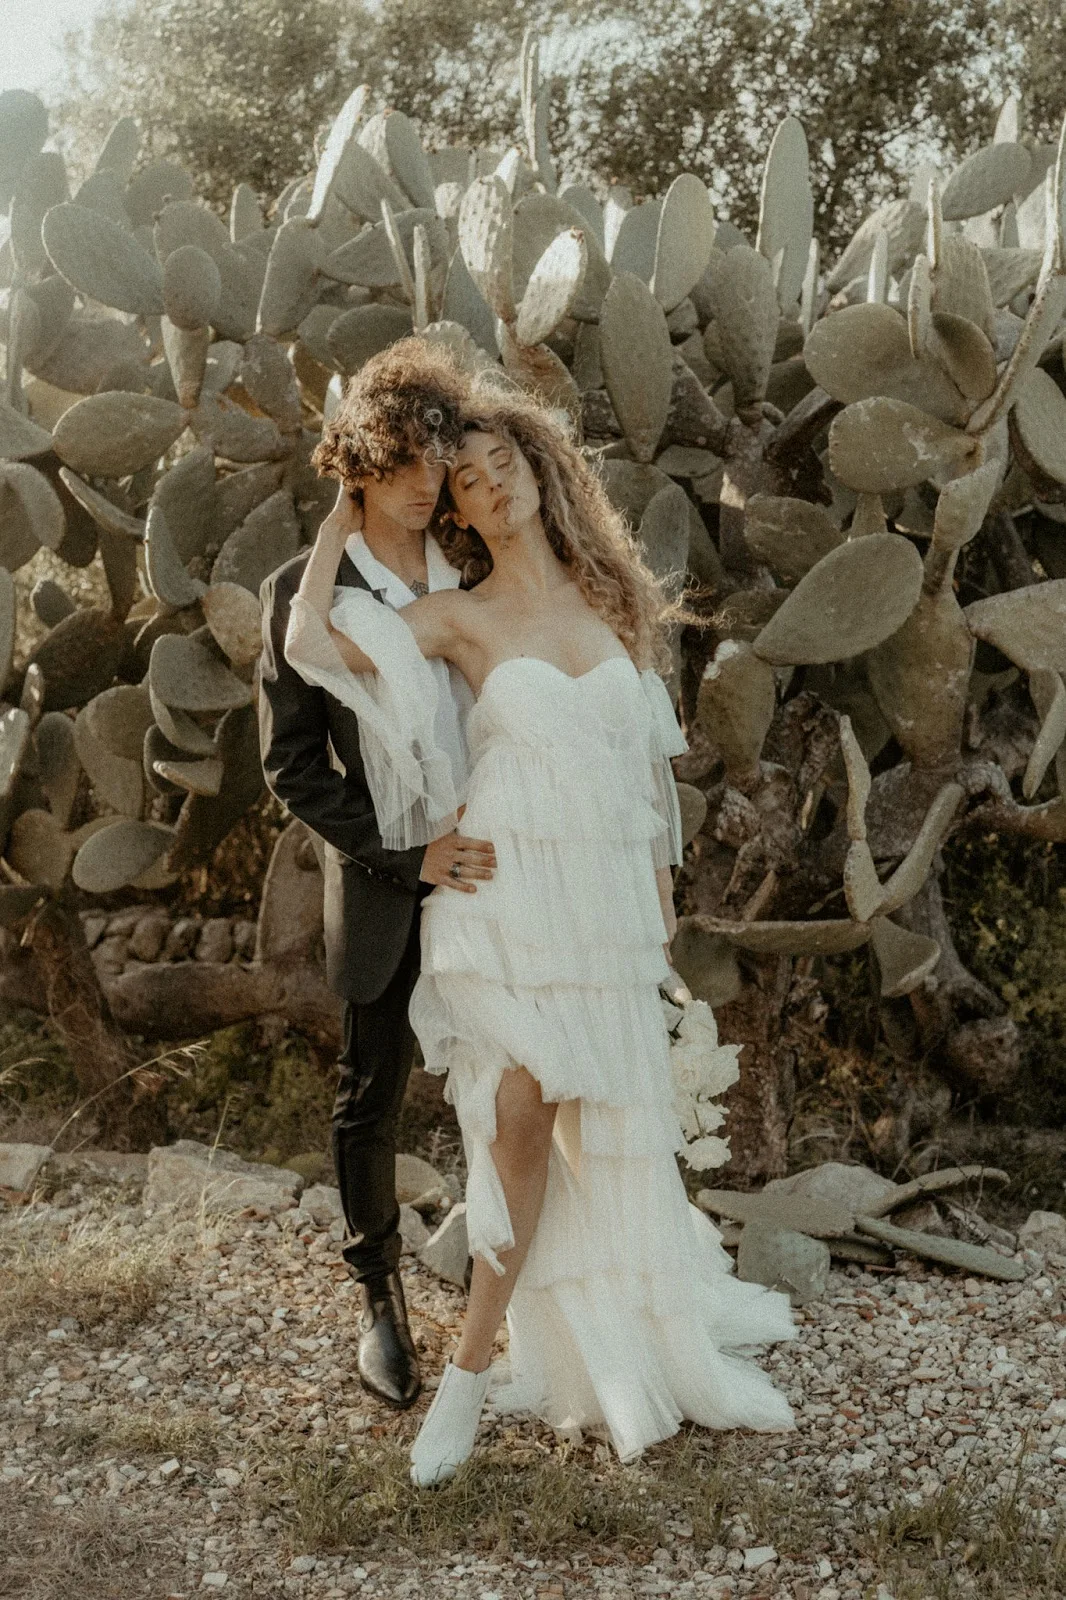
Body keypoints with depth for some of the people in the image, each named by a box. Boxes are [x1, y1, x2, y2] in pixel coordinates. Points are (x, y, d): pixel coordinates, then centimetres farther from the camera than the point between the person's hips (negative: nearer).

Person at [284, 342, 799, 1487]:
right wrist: (342, 520, -3)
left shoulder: (612, 601, 10)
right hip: (507, 891, -4)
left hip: (608, 899, 4)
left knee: (612, 1124, 7)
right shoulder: (458, 618, -2)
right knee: (527, 1116, -9)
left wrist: (661, 884, 14)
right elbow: (306, 643, -16)